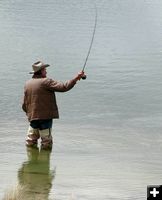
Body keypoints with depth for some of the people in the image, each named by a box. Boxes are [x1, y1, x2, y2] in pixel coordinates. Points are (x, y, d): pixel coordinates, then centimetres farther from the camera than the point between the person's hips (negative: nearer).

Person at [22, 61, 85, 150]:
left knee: (30, 142, 14)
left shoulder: (27, 84, 8)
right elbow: (63, 87, -18)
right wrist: (76, 78, -11)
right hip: (45, 117, -6)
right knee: (46, 143, 2)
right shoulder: (46, 82, -12)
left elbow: (24, 105, 13)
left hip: (32, 117, 7)